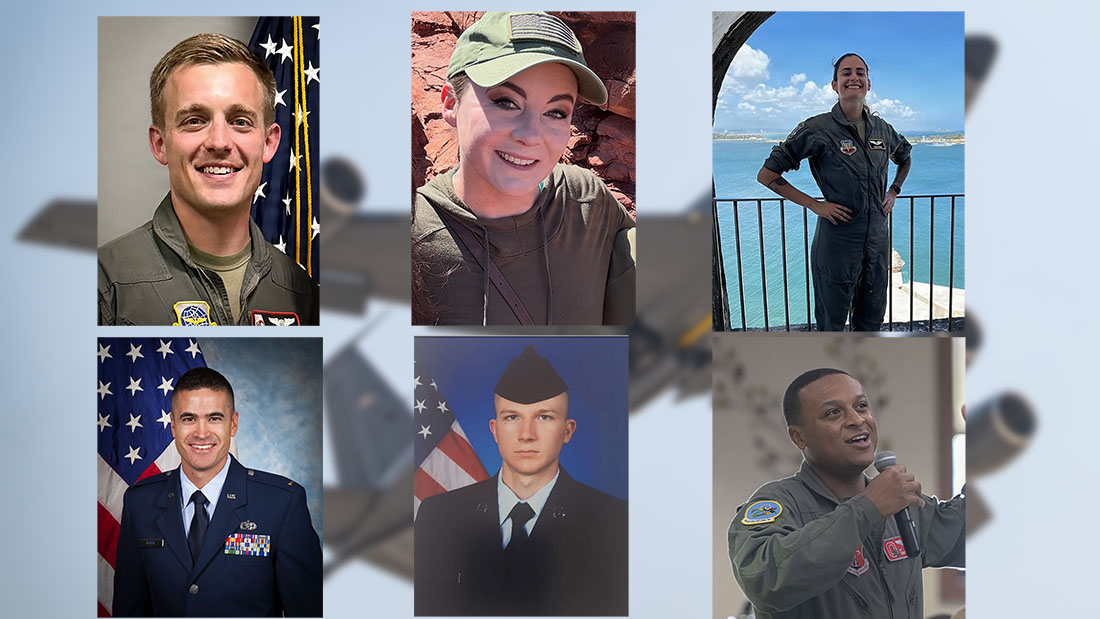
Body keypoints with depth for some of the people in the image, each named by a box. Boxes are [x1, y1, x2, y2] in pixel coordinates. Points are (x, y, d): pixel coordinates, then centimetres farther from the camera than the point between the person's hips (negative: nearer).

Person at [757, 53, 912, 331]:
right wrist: (815, 205, -13)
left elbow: (905, 159, 29)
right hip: (837, 240, -5)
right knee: (832, 319, 8)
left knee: (872, 317, 16)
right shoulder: (817, 129, -11)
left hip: (878, 239, 5)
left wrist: (893, 192, 12)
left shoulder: (882, 129, 5)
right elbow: (767, 175, -10)